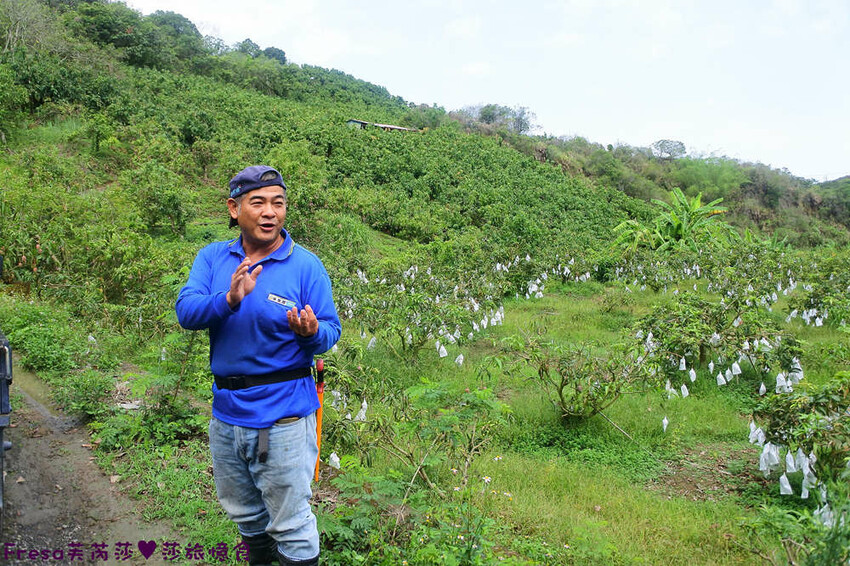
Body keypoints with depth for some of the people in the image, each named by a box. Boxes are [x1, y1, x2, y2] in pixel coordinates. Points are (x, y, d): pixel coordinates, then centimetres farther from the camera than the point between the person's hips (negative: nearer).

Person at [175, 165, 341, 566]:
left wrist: (311, 333, -32)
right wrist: (228, 300, -33)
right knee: (243, 513, 26)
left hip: (283, 415, -5)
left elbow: (331, 332, -9)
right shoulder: (212, 258, 1)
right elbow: (185, 312, -14)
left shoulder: (305, 265, -10)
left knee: (290, 524, 7)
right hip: (226, 412, 5)